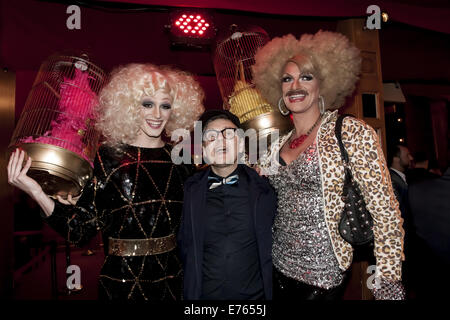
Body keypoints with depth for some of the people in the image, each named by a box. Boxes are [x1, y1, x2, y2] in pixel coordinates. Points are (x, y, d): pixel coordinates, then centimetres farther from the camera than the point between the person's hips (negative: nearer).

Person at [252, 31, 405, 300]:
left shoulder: (351, 133, -11)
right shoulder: (278, 145, 4)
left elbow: (385, 212, -12)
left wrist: (388, 284, -12)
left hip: (322, 277, -4)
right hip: (278, 265, 5)